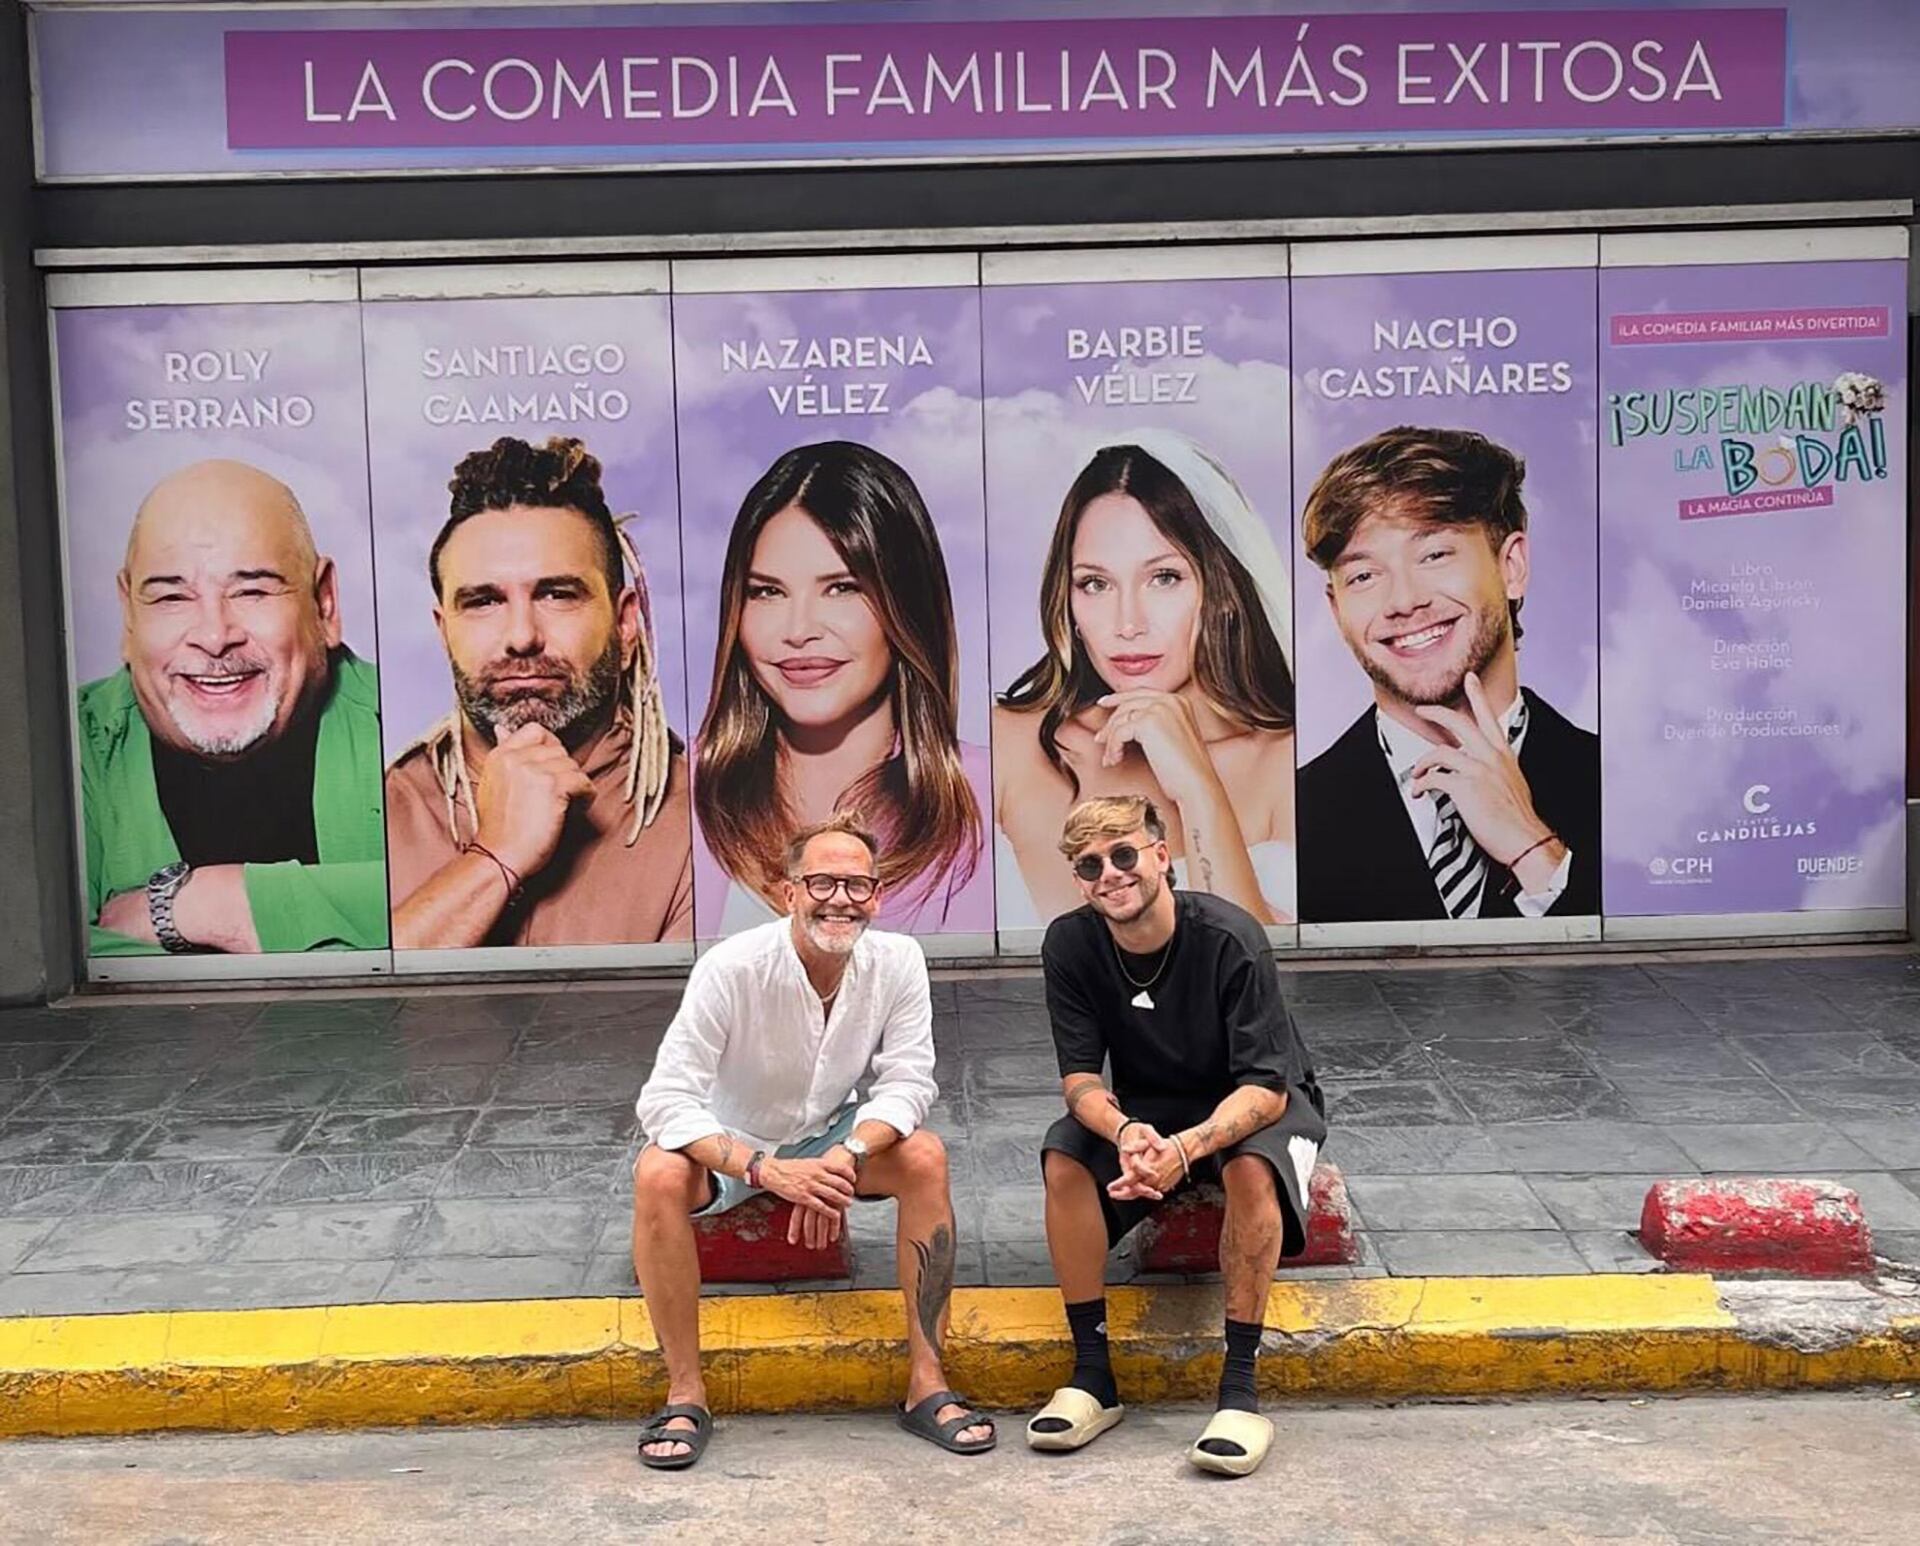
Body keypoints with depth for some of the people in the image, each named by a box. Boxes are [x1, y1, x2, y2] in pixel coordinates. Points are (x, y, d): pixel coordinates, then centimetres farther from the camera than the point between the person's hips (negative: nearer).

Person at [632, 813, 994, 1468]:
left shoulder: (897, 961, -17)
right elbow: (664, 1100, -30)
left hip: (832, 1136, 3)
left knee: (924, 1156, -26)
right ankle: (686, 1396, -21)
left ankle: (927, 1382, -18)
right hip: (730, 1145, -2)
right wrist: (767, 1171, -43)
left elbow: (907, 1083, -16)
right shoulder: (732, 968, -27)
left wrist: (846, 1157, -37)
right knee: (658, 1175, -33)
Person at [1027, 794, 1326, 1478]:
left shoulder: (1229, 939, -27)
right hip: (1146, 1109, 4)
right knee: (1064, 1160, -25)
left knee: (1249, 1168, -36)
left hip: (1254, 1104, -3)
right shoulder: (1071, 944, -16)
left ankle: (1240, 1388, -26)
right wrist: (1124, 1130, -39)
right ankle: (1092, 1375, -14)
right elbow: (1081, 1076, -15)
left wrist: (1187, 1148, -46)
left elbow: (1266, 1087, -28)